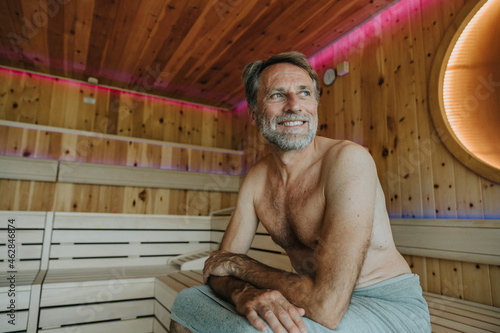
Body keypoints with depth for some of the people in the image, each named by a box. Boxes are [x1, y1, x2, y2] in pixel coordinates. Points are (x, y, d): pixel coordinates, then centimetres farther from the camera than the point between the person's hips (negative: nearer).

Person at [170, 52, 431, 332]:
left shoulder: (349, 159, -24)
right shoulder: (256, 179, -2)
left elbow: (326, 305, -30)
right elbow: (218, 267, 0)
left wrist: (237, 263, -15)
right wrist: (243, 292, -25)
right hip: (312, 300, 6)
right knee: (187, 305, 4)